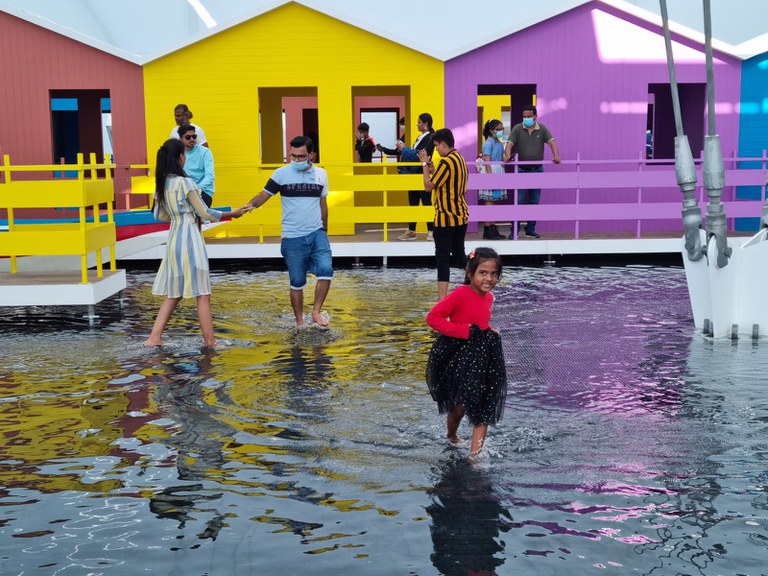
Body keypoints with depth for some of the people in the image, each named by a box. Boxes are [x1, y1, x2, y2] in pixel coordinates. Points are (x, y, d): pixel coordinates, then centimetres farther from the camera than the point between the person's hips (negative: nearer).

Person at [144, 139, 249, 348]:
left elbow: (159, 216, 17)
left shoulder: (162, 184, 8)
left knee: (174, 293, 14)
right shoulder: (185, 183, -13)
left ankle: (154, 338, 11)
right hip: (190, 239, -7)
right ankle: (210, 342, 3)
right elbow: (205, 213, -9)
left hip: (173, 240, 8)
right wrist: (232, 214, 3)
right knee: (202, 294, -1)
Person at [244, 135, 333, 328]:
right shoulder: (281, 173, -3)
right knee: (297, 282, 4)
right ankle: (299, 321, 20)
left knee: (326, 269, -17)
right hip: (292, 238, -2)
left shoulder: (321, 174, 7)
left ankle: (316, 312, 0)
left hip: (317, 234, 2)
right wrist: (248, 206, -27)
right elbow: (264, 195, -7)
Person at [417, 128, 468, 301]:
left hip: (446, 218, -9)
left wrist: (425, 165, -5)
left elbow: (428, 186, -14)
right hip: (461, 216, 9)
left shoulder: (446, 161, -18)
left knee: (442, 258, -4)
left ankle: (442, 298, -6)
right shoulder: (460, 159, 11)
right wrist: (431, 168, 12)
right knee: (459, 255, 16)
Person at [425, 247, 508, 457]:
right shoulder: (461, 294, -18)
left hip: (483, 358, 6)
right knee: (460, 406, 10)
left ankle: (475, 454, 7)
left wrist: (490, 332, 2)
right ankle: (452, 437, 40)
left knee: (484, 409, 2)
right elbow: (432, 317, -21)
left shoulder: (489, 297, 4)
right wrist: (463, 331, -23)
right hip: (457, 357, -6)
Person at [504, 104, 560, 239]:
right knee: (519, 201, -4)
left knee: (534, 202, 8)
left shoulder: (542, 129, 0)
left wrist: (556, 156, -31)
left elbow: (551, 142, -11)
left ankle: (530, 231, 15)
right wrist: (507, 156, -35)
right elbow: (510, 144, -13)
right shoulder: (517, 129, -3)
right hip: (522, 170, -2)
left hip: (537, 170, 2)